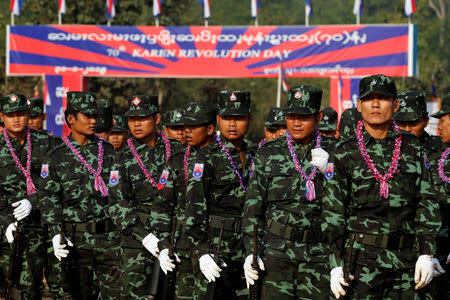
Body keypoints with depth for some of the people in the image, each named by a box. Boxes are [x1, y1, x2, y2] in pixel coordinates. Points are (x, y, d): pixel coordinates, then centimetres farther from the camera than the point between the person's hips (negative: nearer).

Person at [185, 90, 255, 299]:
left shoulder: (252, 157, 12)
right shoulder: (207, 157, -6)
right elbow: (194, 205, -13)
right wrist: (201, 249, -22)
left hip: (246, 246, 6)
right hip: (215, 246, -5)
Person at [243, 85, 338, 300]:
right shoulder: (268, 154, 7)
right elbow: (253, 206, 6)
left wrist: (329, 172, -11)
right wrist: (251, 251, -2)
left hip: (318, 255, 0)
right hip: (277, 249, 0)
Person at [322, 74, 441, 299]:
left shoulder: (412, 148, 9)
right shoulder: (345, 153, 2)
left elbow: (427, 202, 8)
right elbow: (333, 211, 1)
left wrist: (427, 254, 0)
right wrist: (336, 264, -5)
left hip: (406, 258, 2)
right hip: (362, 257, -2)